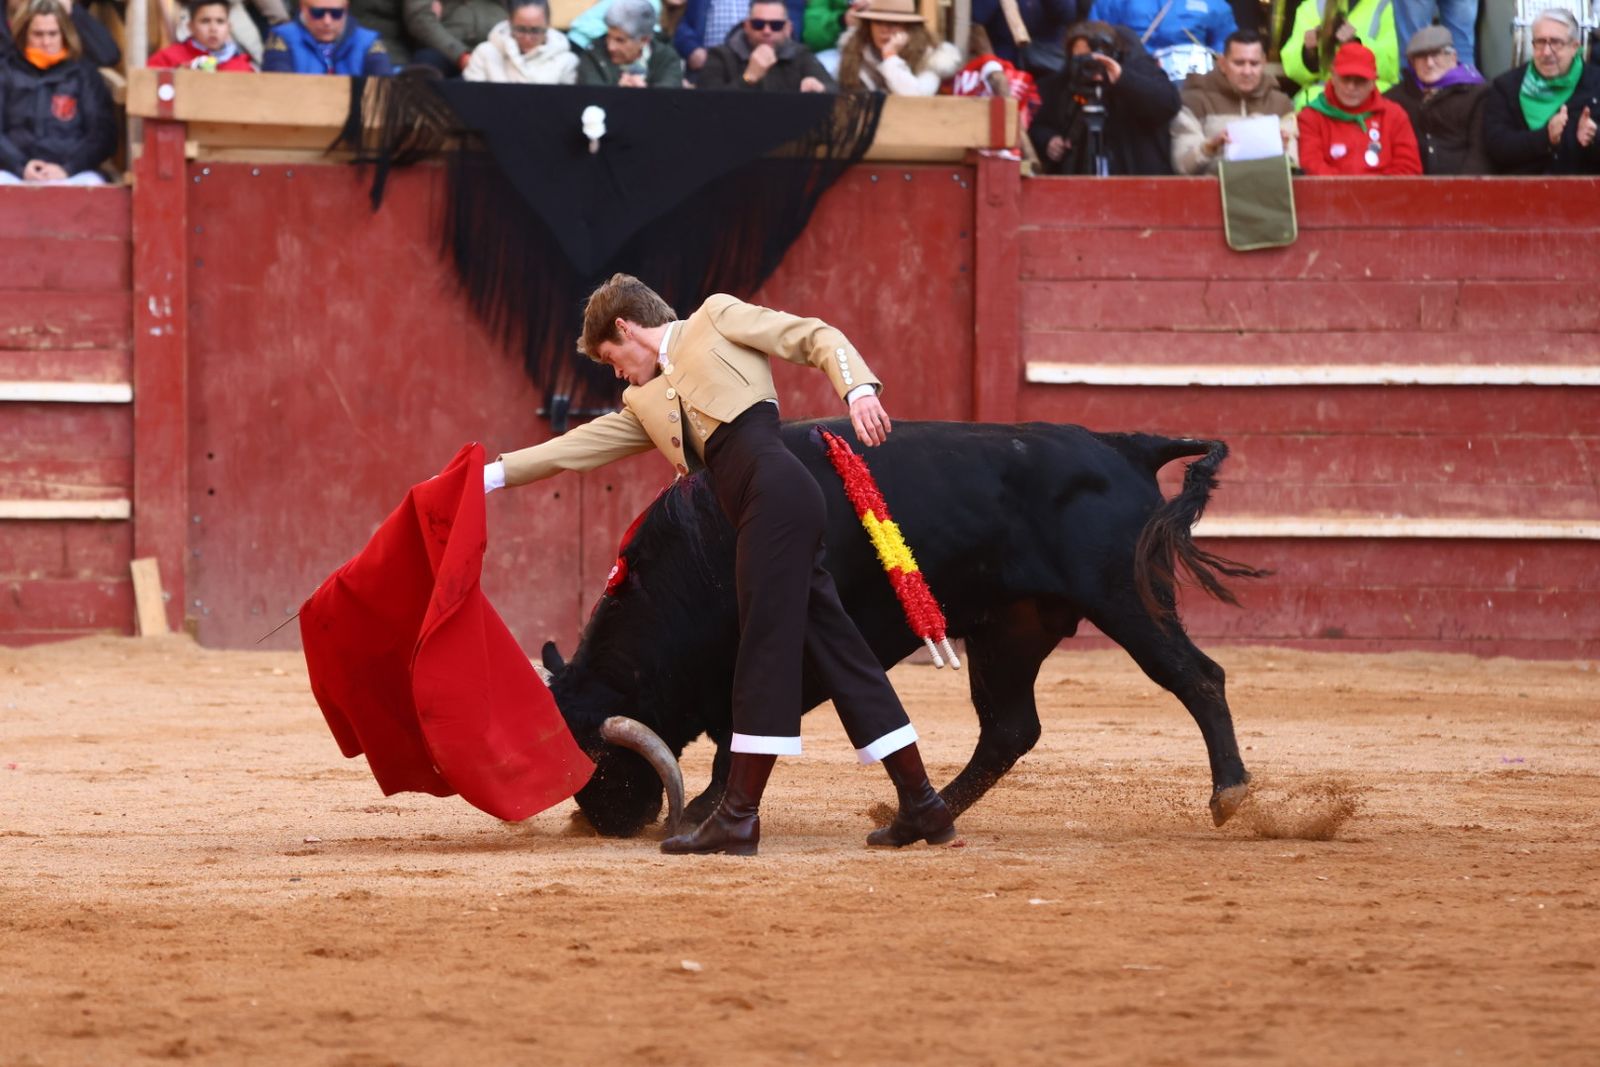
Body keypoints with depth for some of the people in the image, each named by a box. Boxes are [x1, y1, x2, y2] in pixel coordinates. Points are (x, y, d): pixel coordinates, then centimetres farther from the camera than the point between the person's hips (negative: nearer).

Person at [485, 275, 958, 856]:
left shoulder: (717, 317, 11)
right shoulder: (646, 402, 29)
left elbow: (818, 338, 4)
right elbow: (577, 447, 28)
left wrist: (858, 389, -13)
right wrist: (493, 474, 24)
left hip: (776, 489, -8)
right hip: (756, 516, 8)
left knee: (764, 652, -8)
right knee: (834, 650, 6)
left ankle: (739, 815, -9)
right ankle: (921, 803, 7)